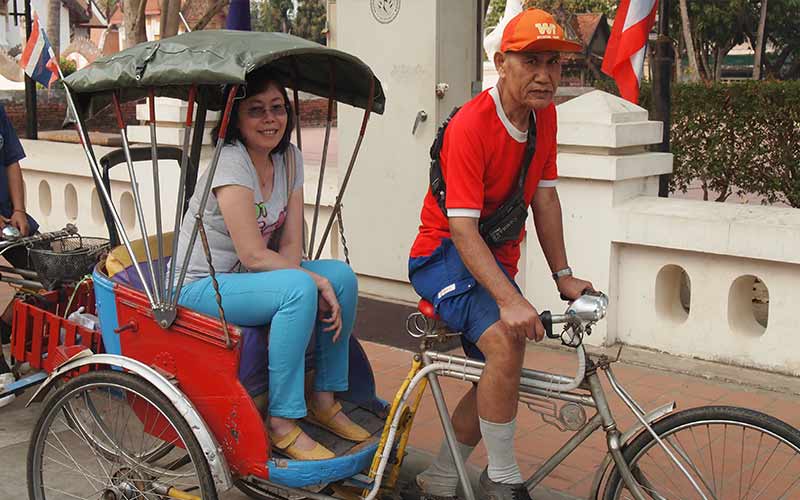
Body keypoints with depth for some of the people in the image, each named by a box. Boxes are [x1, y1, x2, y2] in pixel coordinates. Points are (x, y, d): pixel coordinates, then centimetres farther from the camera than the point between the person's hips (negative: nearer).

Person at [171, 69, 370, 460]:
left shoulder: (289, 158, 1)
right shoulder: (230, 161, -22)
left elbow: (291, 245, -2)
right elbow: (253, 255, -25)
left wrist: (320, 287, -20)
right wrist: (315, 285, -21)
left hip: (248, 277, 8)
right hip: (201, 287, -8)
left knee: (343, 276, -9)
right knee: (299, 289, -31)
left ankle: (324, 399, 2)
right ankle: (282, 422, -22)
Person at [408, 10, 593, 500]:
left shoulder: (544, 115, -1)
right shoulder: (471, 125, -24)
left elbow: (545, 197, 4)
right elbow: (462, 227, -29)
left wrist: (563, 275, -1)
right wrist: (510, 300, -38)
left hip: (497, 258, 8)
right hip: (447, 254, -8)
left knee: (498, 378, 11)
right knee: (505, 345, -31)